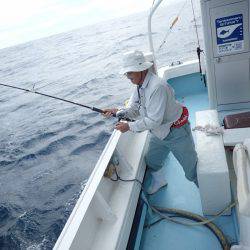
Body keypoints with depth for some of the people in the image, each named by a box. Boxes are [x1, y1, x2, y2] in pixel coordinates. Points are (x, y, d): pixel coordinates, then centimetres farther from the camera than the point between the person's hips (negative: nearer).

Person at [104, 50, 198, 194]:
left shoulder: (157, 87, -32)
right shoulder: (140, 86, -2)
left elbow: (154, 120, -33)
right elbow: (134, 109, 3)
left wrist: (129, 126, -27)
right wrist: (118, 112, -15)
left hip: (176, 132, -8)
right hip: (159, 133, 9)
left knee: (191, 170, 7)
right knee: (152, 161, 24)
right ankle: (159, 181, 52)